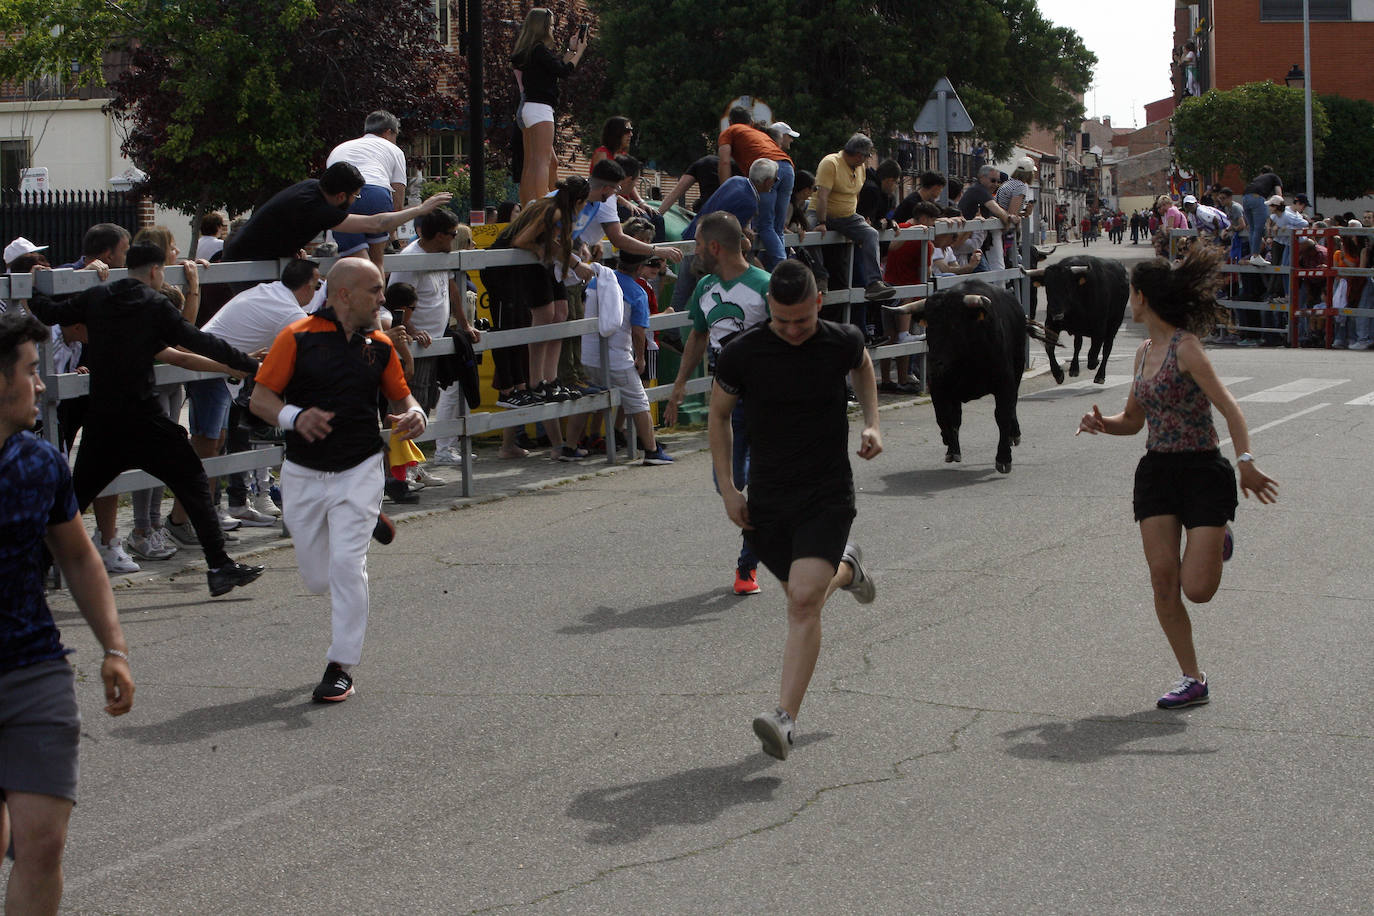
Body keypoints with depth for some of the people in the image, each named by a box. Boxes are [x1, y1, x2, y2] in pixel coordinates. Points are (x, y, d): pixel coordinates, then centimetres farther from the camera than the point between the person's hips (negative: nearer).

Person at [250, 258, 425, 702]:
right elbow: (259, 398, -6)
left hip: (359, 470, 1)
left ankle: (341, 666, -4)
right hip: (303, 474, 0)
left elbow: (401, 393, 17)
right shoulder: (298, 337, -6)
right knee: (316, 577, 8)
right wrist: (294, 417, -26)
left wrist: (413, 414, -7)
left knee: (346, 562, -13)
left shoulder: (380, 345, 5)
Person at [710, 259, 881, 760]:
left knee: (804, 602, -17)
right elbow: (719, 415, 7)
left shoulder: (843, 342, -6)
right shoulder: (741, 354, -9)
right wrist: (727, 488, 2)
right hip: (767, 497, 2)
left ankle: (785, 718, -17)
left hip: (828, 493, -2)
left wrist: (871, 424, 7)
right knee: (802, 596, 15)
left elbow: (862, 366, 20)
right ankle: (845, 568, 51)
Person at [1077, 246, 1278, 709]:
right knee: (1162, 578, -5)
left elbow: (1229, 408, -21)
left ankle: (1218, 543, 25)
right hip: (1157, 471, 7)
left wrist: (1245, 462, -33)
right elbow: (1133, 420, 22)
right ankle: (1192, 680, 4)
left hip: (1203, 471, -7)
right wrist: (1102, 424, 1)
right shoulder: (1145, 352, 11)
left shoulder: (1186, 348, -13)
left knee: (1197, 589, -10)